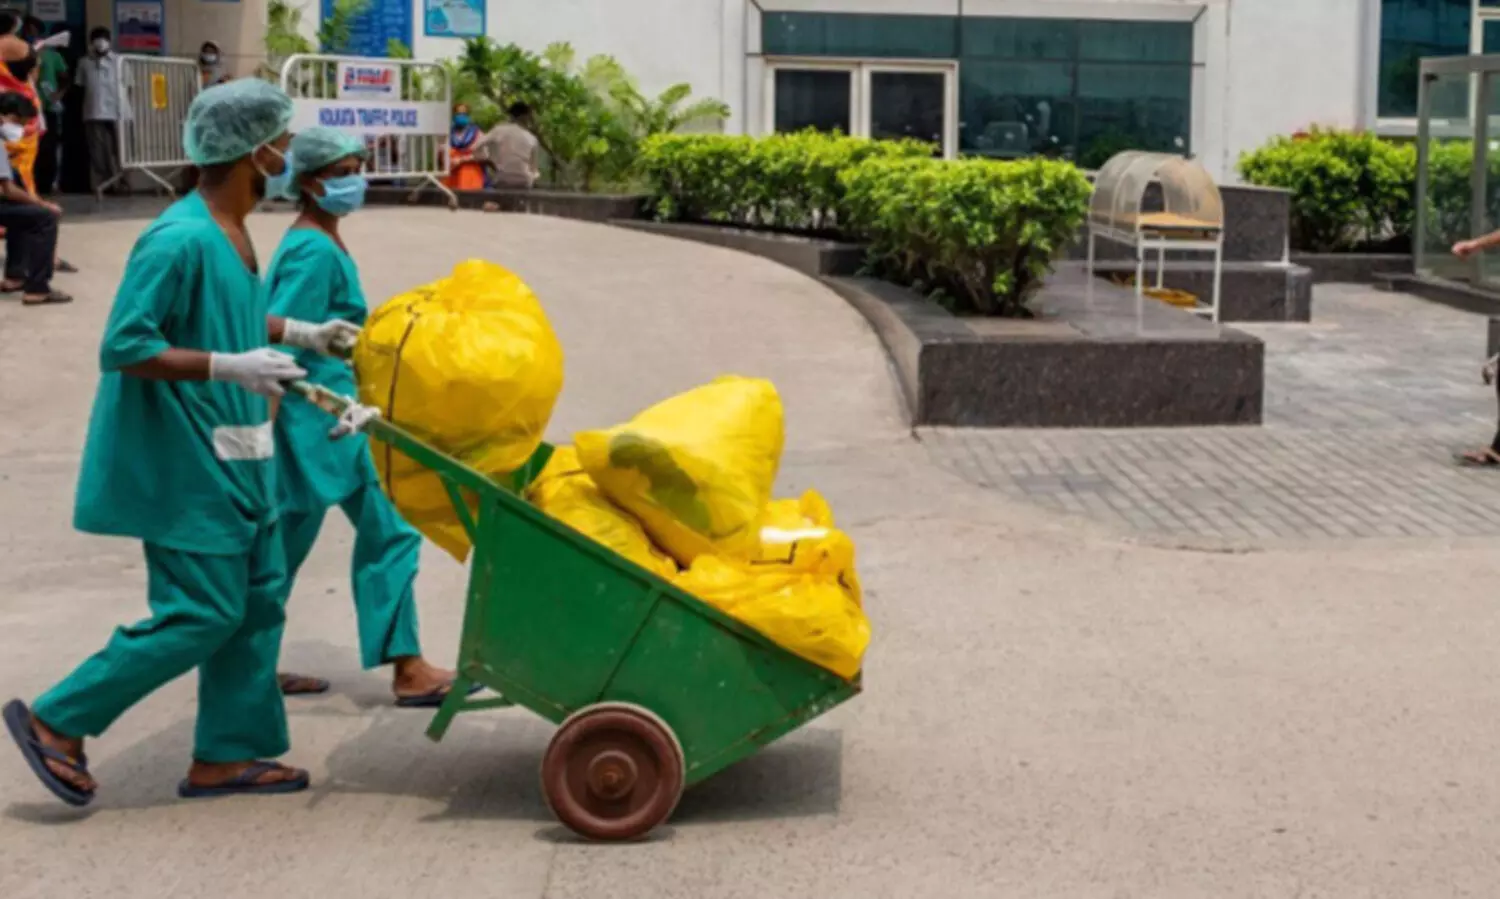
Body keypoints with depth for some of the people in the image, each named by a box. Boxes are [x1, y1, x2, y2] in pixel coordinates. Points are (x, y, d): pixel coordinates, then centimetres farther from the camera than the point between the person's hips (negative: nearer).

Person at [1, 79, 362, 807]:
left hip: (230, 460, 10)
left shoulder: (229, 231, 8)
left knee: (258, 597, 12)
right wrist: (231, 367, -26)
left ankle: (225, 755, 22)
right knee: (200, 615, -6)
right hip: (184, 464, -10)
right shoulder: (181, 240, -22)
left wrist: (299, 333, 22)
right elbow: (124, 347, -23)